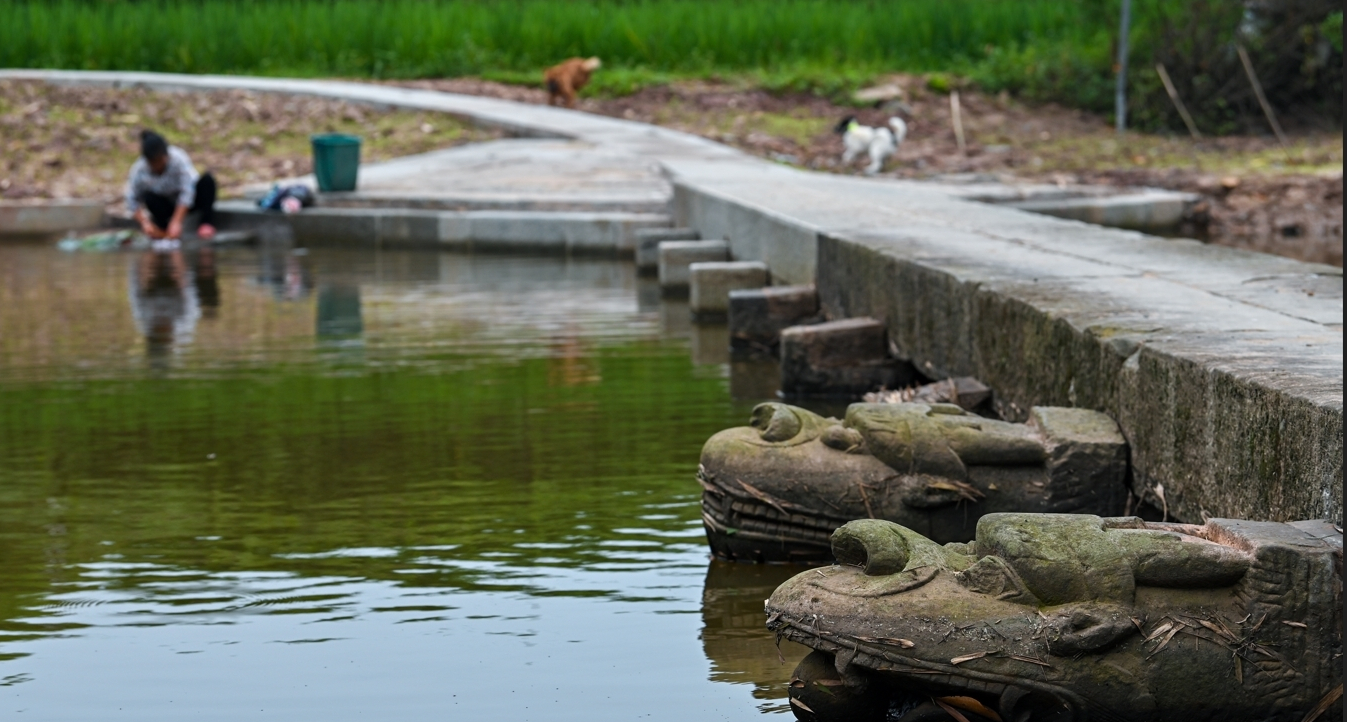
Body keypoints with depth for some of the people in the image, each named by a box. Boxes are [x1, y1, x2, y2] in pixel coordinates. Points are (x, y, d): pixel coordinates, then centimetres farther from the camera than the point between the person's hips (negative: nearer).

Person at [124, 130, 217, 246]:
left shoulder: (178, 159, -30)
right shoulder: (139, 170, -23)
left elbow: (187, 192, -35)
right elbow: (132, 200, -16)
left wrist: (176, 222, -41)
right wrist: (145, 223, -30)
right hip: (167, 205, 2)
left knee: (208, 180, -29)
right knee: (149, 198, -30)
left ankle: (206, 223, -17)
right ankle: (163, 233, -9)